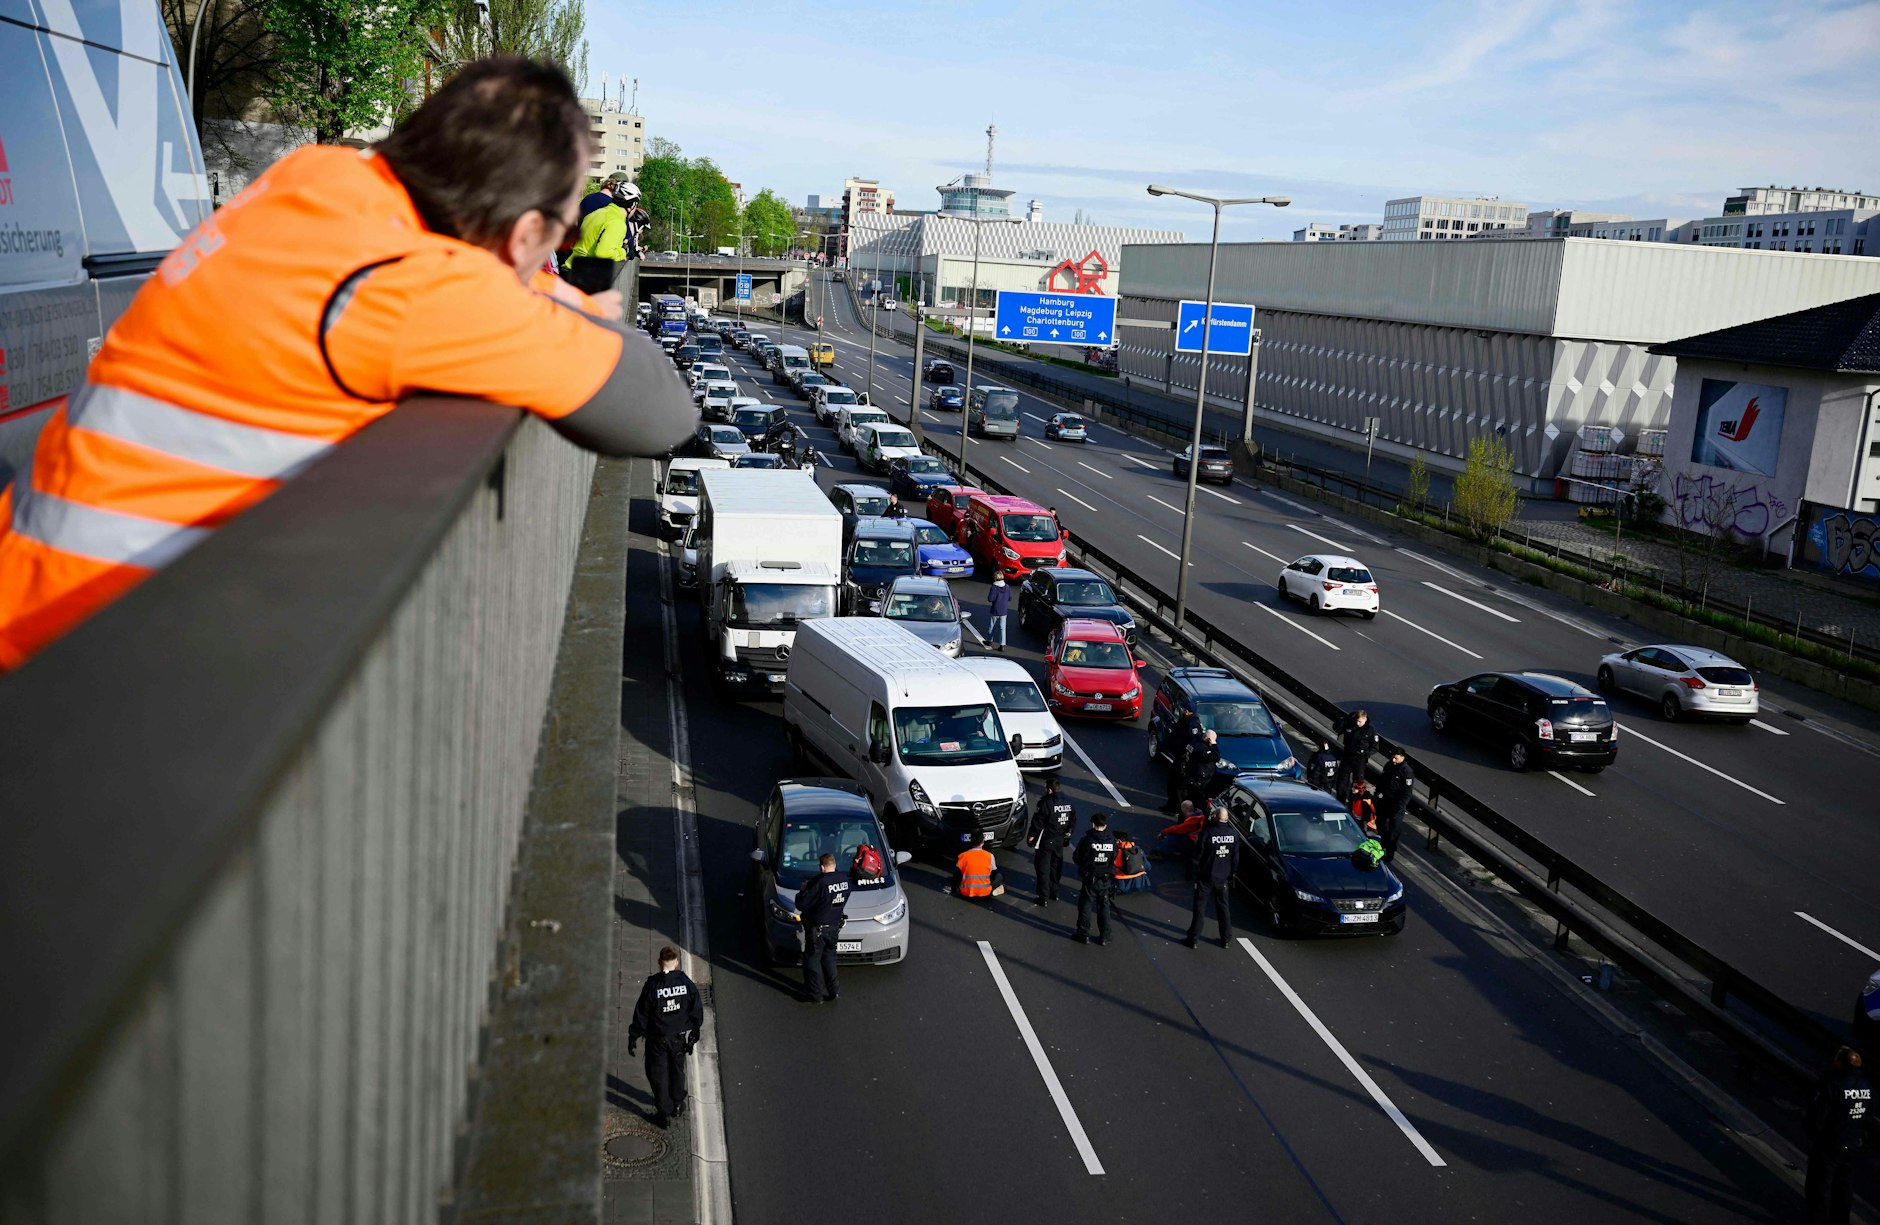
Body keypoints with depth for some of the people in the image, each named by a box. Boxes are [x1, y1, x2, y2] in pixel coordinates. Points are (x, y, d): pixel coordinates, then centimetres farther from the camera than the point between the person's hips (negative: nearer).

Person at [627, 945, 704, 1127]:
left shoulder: (652, 985, -20)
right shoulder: (687, 983, -12)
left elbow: (641, 1015, -13)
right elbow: (697, 1011, -4)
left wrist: (633, 1037, -1)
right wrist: (694, 1033, 10)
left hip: (657, 1039, -3)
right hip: (680, 1036, 3)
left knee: (658, 1075, 13)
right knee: (677, 1070, 25)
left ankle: (664, 1113, 22)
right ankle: (677, 1105, 40)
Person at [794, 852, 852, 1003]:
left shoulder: (820, 883, -25)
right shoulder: (844, 880, -4)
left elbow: (801, 905, -23)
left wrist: (803, 890, -2)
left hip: (817, 928, -6)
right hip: (835, 926, 7)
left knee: (812, 959, 9)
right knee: (829, 957, 22)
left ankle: (815, 995, 15)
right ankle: (834, 991, 23)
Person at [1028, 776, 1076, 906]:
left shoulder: (1046, 804, -21)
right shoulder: (1069, 804, -1)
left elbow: (1037, 823, -15)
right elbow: (1073, 822, 8)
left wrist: (1031, 836, -3)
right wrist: (1068, 834, 20)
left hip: (1046, 841, -6)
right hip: (1060, 841, 6)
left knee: (1043, 869, 3)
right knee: (1056, 867, 21)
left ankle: (1044, 898, 5)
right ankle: (1054, 893, 32)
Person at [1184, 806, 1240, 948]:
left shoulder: (1207, 833, -20)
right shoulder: (1234, 834, -7)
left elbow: (1197, 856, -13)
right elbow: (1236, 858, 1)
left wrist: (1196, 871, 6)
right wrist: (1231, 873, 15)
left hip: (1205, 877, -4)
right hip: (1223, 878, 4)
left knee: (1200, 907, 6)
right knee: (1223, 907, 17)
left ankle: (1193, 938, 9)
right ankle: (1226, 939, 23)